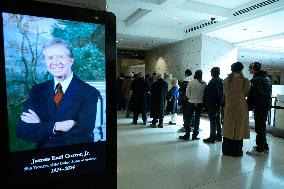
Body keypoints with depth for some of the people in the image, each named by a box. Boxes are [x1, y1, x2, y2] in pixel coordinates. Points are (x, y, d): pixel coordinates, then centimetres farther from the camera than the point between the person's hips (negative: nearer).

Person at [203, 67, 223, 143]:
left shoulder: (212, 81, -15)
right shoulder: (221, 81, 9)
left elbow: (208, 93, -19)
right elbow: (222, 93, 13)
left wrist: (206, 103, -14)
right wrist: (220, 102, 18)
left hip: (212, 104, -8)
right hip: (219, 104, 8)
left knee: (213, 121, -3)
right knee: (218, 120, 16)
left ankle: (212, 138, 3)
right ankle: (219, 136, 26)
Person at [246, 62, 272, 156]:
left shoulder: (257, 79, -17)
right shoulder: (266, 77, 15)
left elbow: (254, 95, -22)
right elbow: (267, 93, 19)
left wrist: (250, 106, -13)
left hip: (260, 107, -10)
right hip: (266, 106, 10)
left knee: (259, 128, -3)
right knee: (262, 127, 18)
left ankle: (260, 149, 4)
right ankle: (264, 147, 27)